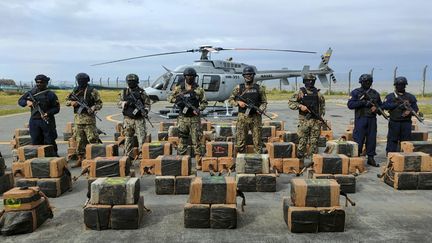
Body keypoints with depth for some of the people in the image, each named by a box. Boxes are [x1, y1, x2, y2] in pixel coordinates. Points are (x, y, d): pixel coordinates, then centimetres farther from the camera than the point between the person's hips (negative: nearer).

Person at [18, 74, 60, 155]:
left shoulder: (50, 94, -2)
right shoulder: (31, 93, 9)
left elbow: (57, 108, -4)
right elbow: (20, 101, 16)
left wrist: (48, 113, -20)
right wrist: (27, 102, -6)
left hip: (47, 121, -4)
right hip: (34, 121, 4)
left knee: (50, 141, -1)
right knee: (36, 142, 9)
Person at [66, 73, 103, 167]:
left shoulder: (92, 91, -3)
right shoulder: (75, 91, 11)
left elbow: (99, 103, -2)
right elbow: (67, 101, 19)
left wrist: (93, 108, -20)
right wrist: (71, 103, -3)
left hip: (89, 118, -5)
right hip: (78, 118, 5)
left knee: (92, 139, -6)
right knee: (79, 140, 9)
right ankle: (80, 159, 17)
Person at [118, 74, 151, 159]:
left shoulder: (142, 92, 2)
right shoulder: (124, 92, 8)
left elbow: (147, 104, 3)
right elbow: (119, 103, 7)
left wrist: (145, 110, -16)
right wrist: (126, 103, -13)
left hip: (139, 119, -2)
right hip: (128, 119, 2)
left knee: (142, 136, -7)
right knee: (128, 137, 9)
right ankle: (128, 155, 17)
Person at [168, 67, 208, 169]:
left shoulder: (199, 89, 2)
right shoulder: (179, 88, 6)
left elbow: (204, 102, 5)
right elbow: (170, 97, 10)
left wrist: (199, 109, -14)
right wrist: (177, 99, -10)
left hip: (195, 118, -1)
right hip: (183, 118, 1)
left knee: (196, 140, 0)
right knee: (182, 139, 6)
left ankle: (198, 162, 6)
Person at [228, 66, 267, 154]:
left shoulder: (259, 88, 6)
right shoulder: (239, 88, 5)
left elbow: (264, 102, 9)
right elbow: (230, 99, 11)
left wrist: (261, 110, -10)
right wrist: (238, 102, -8)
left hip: (256, 118, 0)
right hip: (243, 117, 0)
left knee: (257, 142, 4)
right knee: (240, 142, 2)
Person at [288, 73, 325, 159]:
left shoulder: (318, 93, 10)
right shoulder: (300, 92, 1)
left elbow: (322, 104, 22)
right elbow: (290, 103, 0)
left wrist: (322, 115, 12)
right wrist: (300, 106, -14)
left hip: (316, 121, 3)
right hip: (304, 120, -3)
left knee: (314, 141, 5)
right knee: (303, 140, -2)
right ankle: (300, 157, 7)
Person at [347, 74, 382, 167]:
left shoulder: (375, 93, 13)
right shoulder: (355, 92, 0)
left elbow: (381, 105, 18)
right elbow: (350, 105, -11)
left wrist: (376, 108, -5)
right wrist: (364, 102, -18)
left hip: (372, 120, 4)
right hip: (360, 119, -4)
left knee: (372, 139, 7)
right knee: (358, 139, -4)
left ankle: (370, 158, 18)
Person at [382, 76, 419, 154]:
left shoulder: (410, 97, 10)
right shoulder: (390, 96, 3)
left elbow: (415, 109, 8)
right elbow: (384, 106, -11)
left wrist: (410, 111, -13)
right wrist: (397, 104, -17)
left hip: (406, 123, 2)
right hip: (394, 122, -2)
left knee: (406, 141, 7)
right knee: (392, 141, 0)